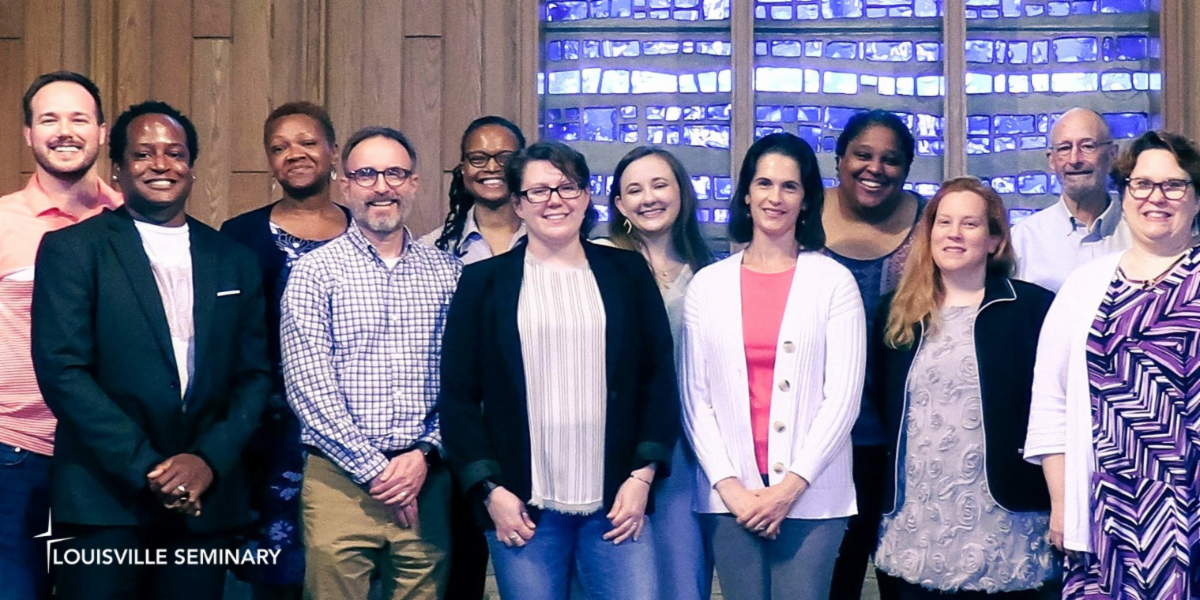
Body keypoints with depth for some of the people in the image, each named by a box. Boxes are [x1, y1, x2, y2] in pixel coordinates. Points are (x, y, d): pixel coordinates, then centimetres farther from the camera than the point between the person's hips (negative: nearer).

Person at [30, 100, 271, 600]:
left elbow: (254, 375, 7)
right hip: (105, 501, -3)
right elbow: (62, 370, -8)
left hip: (206, 502, 3)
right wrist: (146, 468, -14)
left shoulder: (234, 261, 10)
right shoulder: (72, 249, 0)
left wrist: (209, 460, -8)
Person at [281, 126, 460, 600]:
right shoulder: (315, 271, 0)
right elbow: (309, 388, -7)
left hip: (427, 480, 2)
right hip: (340, 479, -2)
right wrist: (374, 469, -10)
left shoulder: (446, 272, 9)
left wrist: (425, 453, -7)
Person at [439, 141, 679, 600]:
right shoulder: (484, 282, 5)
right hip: (521, 506, 0)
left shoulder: (627, 273, 8)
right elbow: (458, 395, 3)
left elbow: (659, 377, 7)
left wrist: (643, 475, -1)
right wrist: (489, 489, -4)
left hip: (617, 501, 1)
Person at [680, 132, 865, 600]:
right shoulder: (708, 285, 7)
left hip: (811, 496, -1)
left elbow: (842, 397, -3)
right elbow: (694, 395, 5)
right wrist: (729, 485, -5)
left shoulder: (834, 282, 1)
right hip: (729, 496, 2)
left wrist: (791, 486, -9)